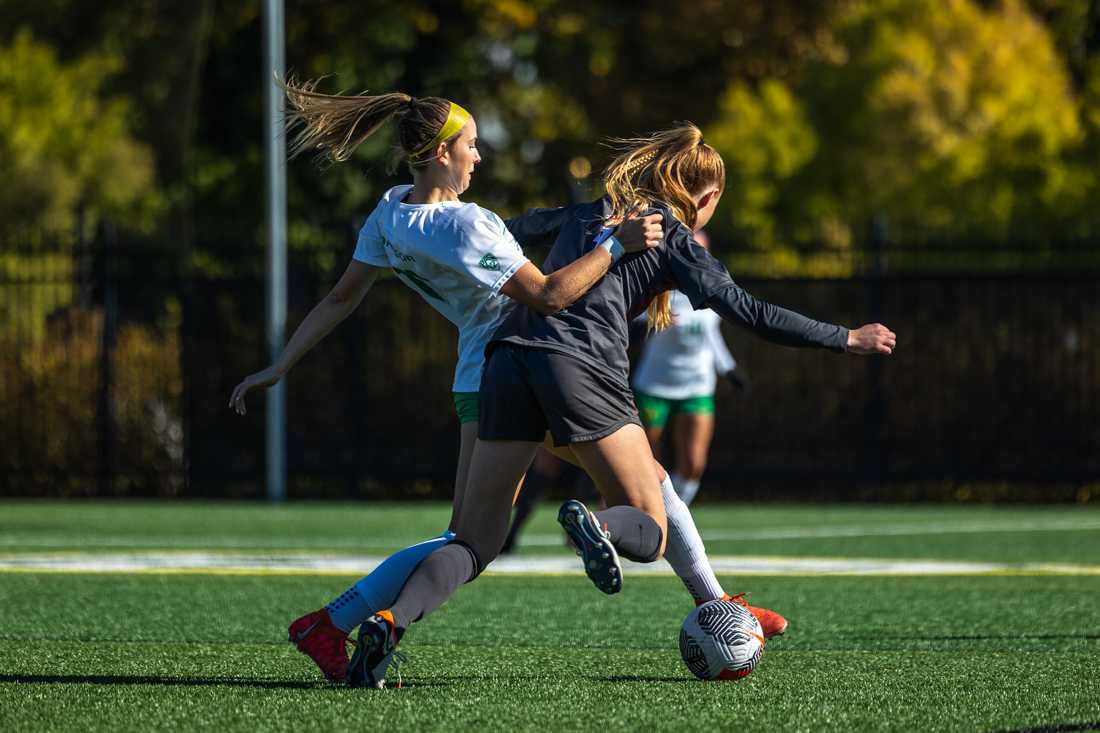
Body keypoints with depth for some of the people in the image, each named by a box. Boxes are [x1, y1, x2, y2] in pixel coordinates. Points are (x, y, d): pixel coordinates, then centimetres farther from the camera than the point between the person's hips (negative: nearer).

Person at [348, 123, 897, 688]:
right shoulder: (674, 238, 12)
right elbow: (749, 313, 9)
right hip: (581, 366, -5)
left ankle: (391, 621, -21)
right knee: (650, 535, 7)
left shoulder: (589, 211, 27)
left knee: (475, 543, 7)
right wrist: (844, 339, 17)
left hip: (508, 358, 5)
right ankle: (596, 526, -29)